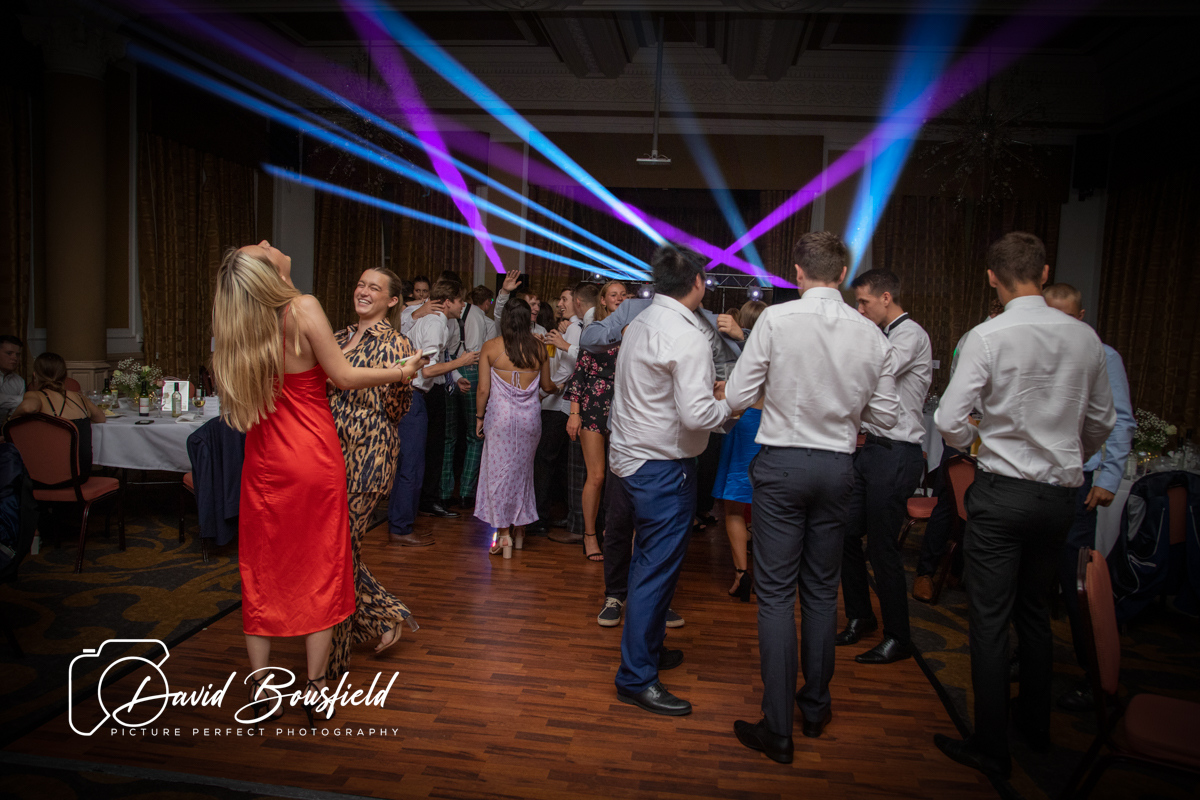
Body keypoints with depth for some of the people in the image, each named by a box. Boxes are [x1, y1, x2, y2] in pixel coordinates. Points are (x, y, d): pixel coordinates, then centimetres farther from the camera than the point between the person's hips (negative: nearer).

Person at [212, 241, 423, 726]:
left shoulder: (238, 322, 1)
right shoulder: (303, 308, -16)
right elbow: (344, 378, -10)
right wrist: (401, 372, 2)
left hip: (265, 462, 5)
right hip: (313, 458, -4)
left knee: (261, 572, 14)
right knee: (319, 569, 8)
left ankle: (261, 689, 23)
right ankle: (316, 691, 17)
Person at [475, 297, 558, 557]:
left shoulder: (491, 347, -6)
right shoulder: (538, 347, 0)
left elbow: (483, 389, -6)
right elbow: (546, 385, 12)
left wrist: (479, 417, 7)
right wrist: (559, 386, 34)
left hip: (500, 416, -3)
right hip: (530, 417, 3)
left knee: (500, 471, 5)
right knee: (523, 470, 16)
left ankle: (504, 534, 5)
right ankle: (519, 530, 26)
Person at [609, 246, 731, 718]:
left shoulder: (641, 323, 9)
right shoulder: (688, 338, -18)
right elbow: (696, 415, -24)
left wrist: (706, 390, 15)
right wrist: (728, 405, -5)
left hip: (630, 460, 9)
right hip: (662, 467, -9)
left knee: (648, 561, 20)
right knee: (658, 569, -1)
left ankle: (647, 648, 35)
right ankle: (636, 678, 9)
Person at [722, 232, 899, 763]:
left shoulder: (776, 319, -11)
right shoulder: (871, 334, -1)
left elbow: (737, 397, -9)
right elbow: (886, 415, 4)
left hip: (782, 463, -3)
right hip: (838, 465, 4)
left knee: (776, 593, 2)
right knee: (822, 590, 17)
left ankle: (778, 730, 8)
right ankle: (815, 708, 31)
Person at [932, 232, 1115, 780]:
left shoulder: (987, 336, -14)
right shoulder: (1085, 337, 2)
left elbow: (950, 421, -16)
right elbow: (1103, 421, 13)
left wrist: (974, 440, 6)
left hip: (1003, 491, -6)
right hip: (1061, 493, 6)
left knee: (989, 620, 3)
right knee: (1034, 610, 21)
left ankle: (991, 748, 12)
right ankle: (1035, 724, 36)